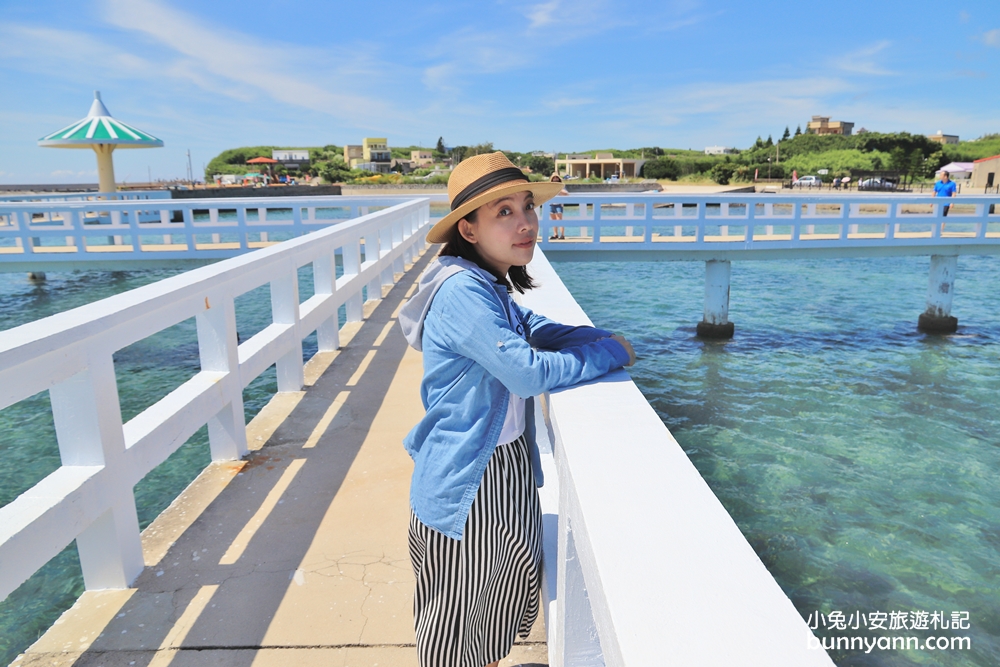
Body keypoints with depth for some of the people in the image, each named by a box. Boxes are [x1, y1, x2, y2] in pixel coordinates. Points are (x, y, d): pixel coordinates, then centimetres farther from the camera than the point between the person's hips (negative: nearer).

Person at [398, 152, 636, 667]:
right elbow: (529, 372, -29)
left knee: (509, 592, 26)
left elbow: (535, 330, 13)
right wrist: (609, 354, -15)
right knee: (456, 620, 14)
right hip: (466, 484, -9)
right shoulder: (462, 290, -26)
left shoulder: (489, 286, 5)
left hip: (509, 470, 9)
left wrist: (601, 338, -5)